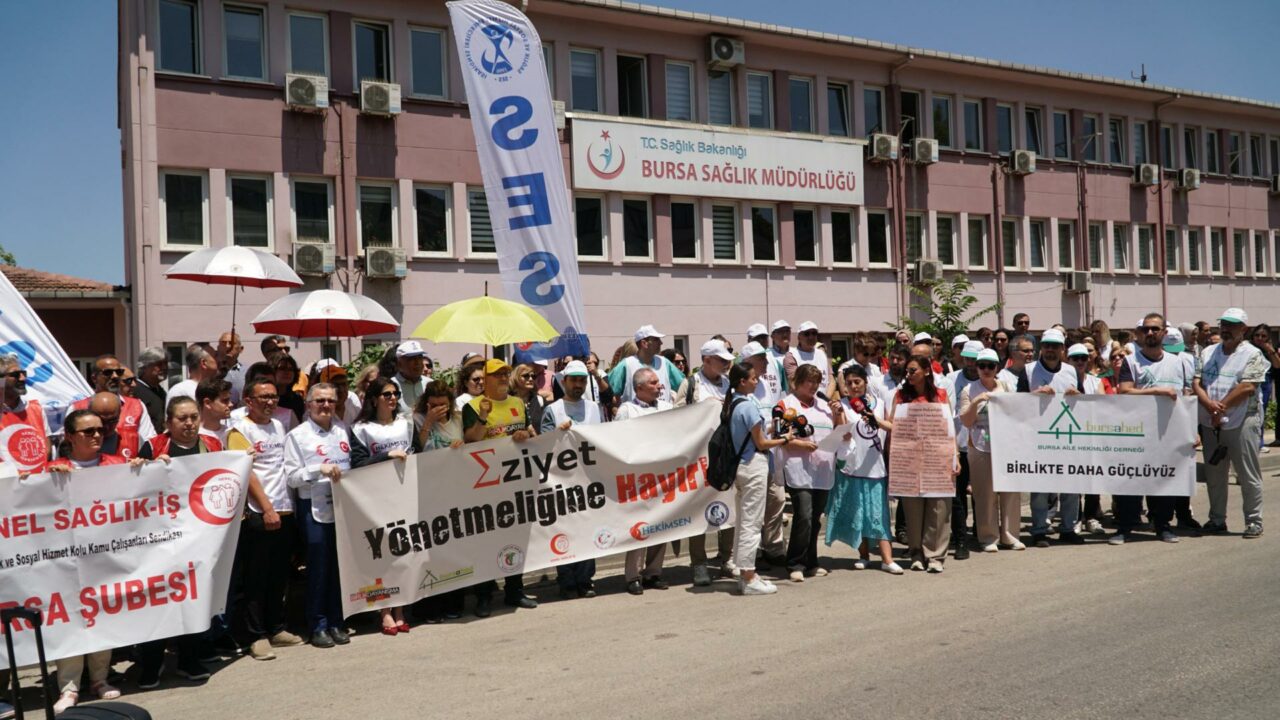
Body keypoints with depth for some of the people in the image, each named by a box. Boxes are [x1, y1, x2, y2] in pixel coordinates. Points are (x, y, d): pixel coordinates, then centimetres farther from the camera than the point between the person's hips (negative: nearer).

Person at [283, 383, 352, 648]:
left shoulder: (342, 430, 13)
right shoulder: (297, 435, 0)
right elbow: (291, 477, -6)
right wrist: (319, 469, -18)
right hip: (315, 509, -4)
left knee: (341, 566, 8)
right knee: (319, 568, 0)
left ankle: (336, 622, 18)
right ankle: (318, 626, 11)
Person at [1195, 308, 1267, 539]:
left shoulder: (1252, 354, -4)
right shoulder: (1208, 352, 12)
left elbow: (1247, 388, -15)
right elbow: (1197, 382, 5)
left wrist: (1221, 408, -13)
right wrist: (1209, 404, -13)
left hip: (1241, 424, -5)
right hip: (1210, 424, 5)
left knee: (1248, 476, 0)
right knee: (1214, 474, 12)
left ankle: (1254, 521, 9)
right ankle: (1217, 520, 21)